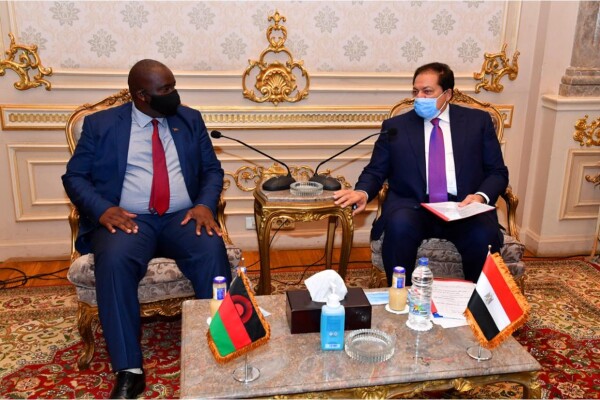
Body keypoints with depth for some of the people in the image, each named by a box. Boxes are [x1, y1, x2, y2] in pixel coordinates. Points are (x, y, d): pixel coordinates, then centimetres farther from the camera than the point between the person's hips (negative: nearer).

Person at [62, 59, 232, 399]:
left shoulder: (190, 120, 14)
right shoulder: (101, 124, 8)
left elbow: (212, 170, 12)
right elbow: (74, 176, 6)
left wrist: (205, 204, -9)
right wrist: (102, 209, -15)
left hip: (183, 217, 2)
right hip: (127, 219, -1)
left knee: (212, 250, -31)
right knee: (114, 260, -34)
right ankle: (129, 371, -26)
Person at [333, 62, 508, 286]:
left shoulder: (478, 121, 11)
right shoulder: (395, 126, 12)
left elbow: (497, 172, 10)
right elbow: (375, 171, 10)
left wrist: (481, 196, -12)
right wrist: (362, 192, -13)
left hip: (465, 207, 1)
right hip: (412, 206, 0)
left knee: (484, 236, -31)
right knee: (399, 226, -34)